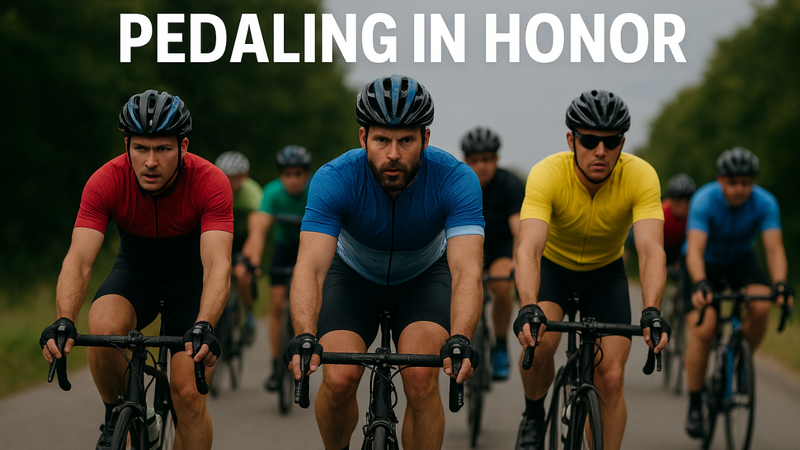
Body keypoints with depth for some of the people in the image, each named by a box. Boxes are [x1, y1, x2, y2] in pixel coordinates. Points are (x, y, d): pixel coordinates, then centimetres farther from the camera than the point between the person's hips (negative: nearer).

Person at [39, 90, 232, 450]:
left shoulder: (210, 182, -29)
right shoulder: (106, 182, -26)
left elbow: (218, 264, -39)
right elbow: (79, 260, -33)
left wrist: (203, 327, -57)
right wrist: (63, 323, -52)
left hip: (191, 276, -1)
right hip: (135, 270, 1)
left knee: (187, 393, -14)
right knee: (103, 328, -32)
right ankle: (116, 418, -4)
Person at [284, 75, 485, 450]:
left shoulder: (456, 179, -32)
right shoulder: (334, 179, -32)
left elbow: (467, 270, -42)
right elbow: (310, 267, -41)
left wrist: (459, 340, -60)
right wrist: (304, 337, -59)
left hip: (425, 275, 0)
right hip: (354, 274, 0)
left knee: (421, 379, -24)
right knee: (338, 381, -19)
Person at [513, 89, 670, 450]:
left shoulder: (641, 176, -29)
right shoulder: (547, 174, -32)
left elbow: (651, 249, -39)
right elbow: (529, 248, -43)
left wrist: (651, 312, -56)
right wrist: (528, 308, -61)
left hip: (605, 272, 1)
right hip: (553, 264, -1)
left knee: (611, 378, -10)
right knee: (540, 341, -28)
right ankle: (533, 416, 2)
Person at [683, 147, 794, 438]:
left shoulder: (765, 203, -24)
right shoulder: (704, 201, -31)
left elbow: (774, 248, -32)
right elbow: (695, 250, -41)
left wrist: (780, 282, -52)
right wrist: (700, 284, -60)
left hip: (740, 260, 2)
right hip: (705, 264, -2)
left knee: (761, 306, -28)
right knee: (702, 329, -21)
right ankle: (694, 407, -6)